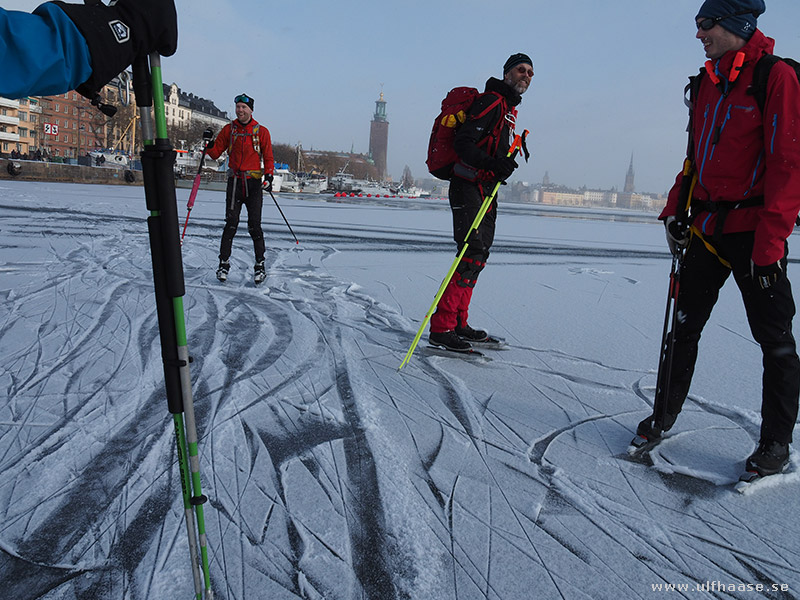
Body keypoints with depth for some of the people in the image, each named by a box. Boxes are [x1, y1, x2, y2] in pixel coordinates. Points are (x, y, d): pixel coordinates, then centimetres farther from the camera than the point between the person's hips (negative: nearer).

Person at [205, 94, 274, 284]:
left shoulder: (261, 131, 4)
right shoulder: (229, 129, 9)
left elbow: (268, 157, 5)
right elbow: (216, 153, 9)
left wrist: (268, 176, -10)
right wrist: (210, 144, -12)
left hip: (254, 183, -1)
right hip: (235, 181, 1)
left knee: (254, 226, -5)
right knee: (231, 224, -5)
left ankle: (260, 265, 5)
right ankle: (224, 263, 4)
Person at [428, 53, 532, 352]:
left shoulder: (510, 109, 23)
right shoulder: (491, 101, -9)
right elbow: (463, 143, -21)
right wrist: (491, 163, -35)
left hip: (487, 189, 10)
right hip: (469, 187, -10)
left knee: (479, 255, 9)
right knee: (472, 252, -19)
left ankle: (458, 323, 16)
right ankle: (441, 328, -17)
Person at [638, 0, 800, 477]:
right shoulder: (708, 83, 15)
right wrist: (674, 210, 11)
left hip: (754, 229, -6)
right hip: (708, 224, 7)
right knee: (685, 324, 9)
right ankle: (667, 413, 23)